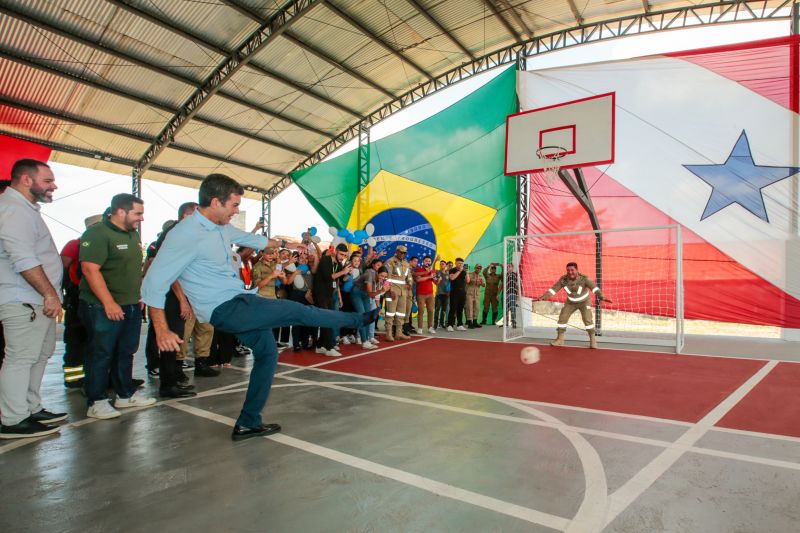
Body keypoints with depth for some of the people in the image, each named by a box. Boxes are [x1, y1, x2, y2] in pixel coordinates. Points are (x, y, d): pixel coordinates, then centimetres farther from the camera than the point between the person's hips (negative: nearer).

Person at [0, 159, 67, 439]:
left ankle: (31, 410, 26)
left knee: (40, 355, 16)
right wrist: (50, 294, -21)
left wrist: (50, 294, 22)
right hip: (24, 302, -11)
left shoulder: (24, 208, 19)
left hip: (37, 301, 11)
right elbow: (24, 259, -24)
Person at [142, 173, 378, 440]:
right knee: (298, 311, -6)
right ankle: (358, 319, 15)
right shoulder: (186, 235, -21)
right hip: (226, 310, -9)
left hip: (242, 302, 9)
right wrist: (161, 330, -22)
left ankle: (248, 423, 25)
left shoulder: (221, 227, 5)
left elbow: (249, 238, 25)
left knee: (268, 353, 15)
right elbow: (155, 282, -20)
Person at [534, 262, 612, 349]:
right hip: (571, 302, 3)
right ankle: (560, 339, 15)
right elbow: (553, 289, -20)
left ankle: (593, 341, 0)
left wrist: (601, 297, -62)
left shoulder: (584, 278, -32)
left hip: (584, 301, -3)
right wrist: (542, 297, -30)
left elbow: (594, 287, -44)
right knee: (562, 318, -1)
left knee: (587, 319, -17)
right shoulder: (563, 279, -23)